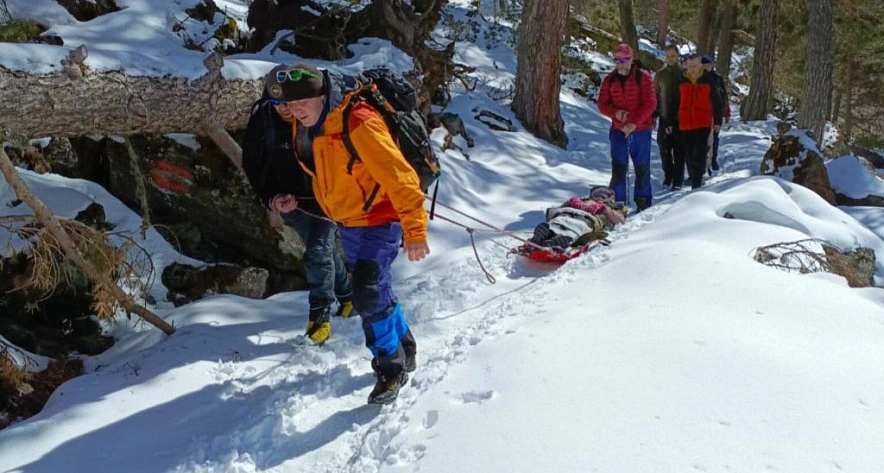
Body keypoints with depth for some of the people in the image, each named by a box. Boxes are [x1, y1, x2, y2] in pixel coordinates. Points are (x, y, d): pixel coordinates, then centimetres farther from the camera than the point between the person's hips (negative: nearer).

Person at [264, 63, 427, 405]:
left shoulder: (358, 123, -27)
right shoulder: (304, 126, -1)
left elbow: (398, 175, -28)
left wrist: (414, 230, -28)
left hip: (379, 218, -8)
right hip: (346, 220, 8)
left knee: (368, 295, -14)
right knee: (375, 289, 17)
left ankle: (391, 366, 7)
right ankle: (403, 347, 38)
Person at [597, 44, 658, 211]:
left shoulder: (643, 77, -4)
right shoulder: (609, 80, 7)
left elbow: (650, 103, -9)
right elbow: (602, 104, 7)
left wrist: (634, 123, -18)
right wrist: (615, 112, -13)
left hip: (641, 131, -2)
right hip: (618, 131, 2)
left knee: (642, 168, 5)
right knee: (618, 169, 0)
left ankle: (643, 203, 16)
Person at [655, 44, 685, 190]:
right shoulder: (660, 74, 7)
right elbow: (655, 96, 11)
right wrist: (654, 114, 4)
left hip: (680, 119, -2)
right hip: (664, 119, 2)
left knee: (679, 151, -1)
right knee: (664, 149, 4)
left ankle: (678, 180, 5)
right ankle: (668, 176, 21)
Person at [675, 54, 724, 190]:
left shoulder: (708, 80, 1)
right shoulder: (681, 81, 5)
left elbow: (717, 102, 7)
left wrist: (718, 121, 6)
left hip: (704, 124, -3)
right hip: (685, 124, 3)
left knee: (699, 153, -11)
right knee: (689, 154, 10)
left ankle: (696, 182, -13)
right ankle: (693, 177, 24)